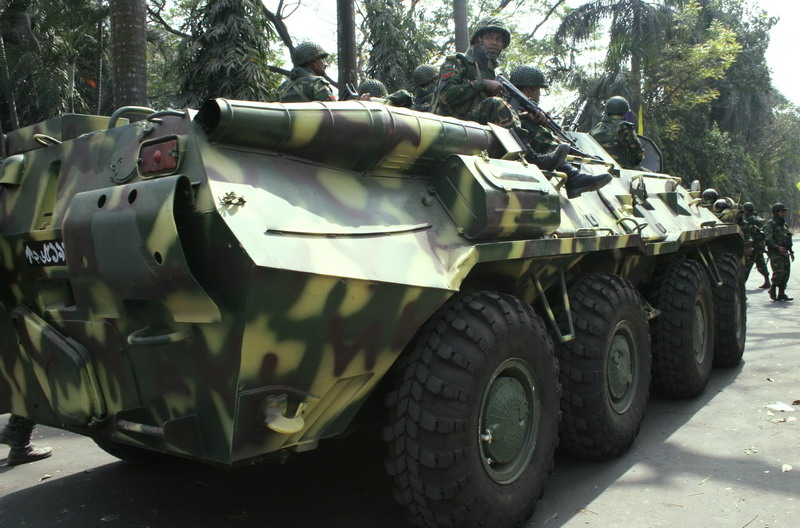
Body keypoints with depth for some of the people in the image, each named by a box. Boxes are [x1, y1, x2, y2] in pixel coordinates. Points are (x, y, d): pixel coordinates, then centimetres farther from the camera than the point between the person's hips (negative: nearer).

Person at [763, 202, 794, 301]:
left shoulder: (783, 224, 21)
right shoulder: (770, 224, -4)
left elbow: (788, 239, 27)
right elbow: (768, 239, -14)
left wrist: (791, 251, 21)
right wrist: (777, 247, -22)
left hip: (784, 252, 8)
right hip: (775, 252, -8)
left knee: (786, 273, 4)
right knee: (779, 271, -18)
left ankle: (781, 293, 10)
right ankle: (772, 289, -1)